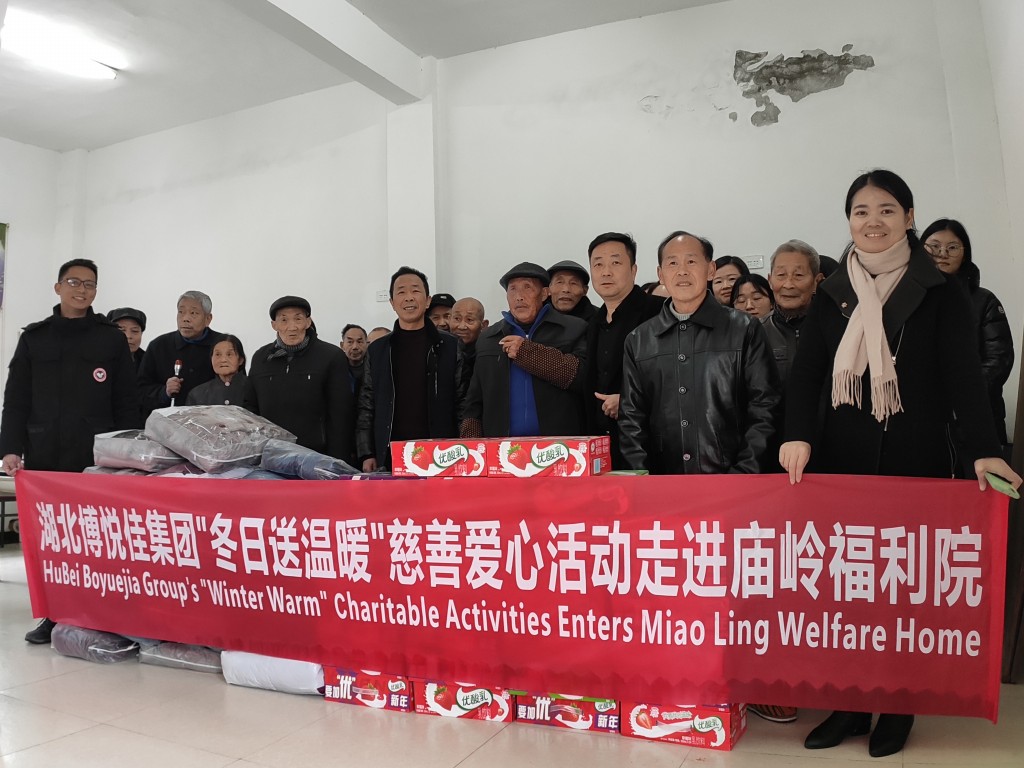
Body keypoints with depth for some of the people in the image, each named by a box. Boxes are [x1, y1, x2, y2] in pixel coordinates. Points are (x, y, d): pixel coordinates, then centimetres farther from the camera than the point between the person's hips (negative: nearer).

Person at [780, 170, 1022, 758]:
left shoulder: (941, 292, 1)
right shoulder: (833, 296, 8)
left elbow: (964, 376, -8)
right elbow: (807, 374, 0)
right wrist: (798, 436, -16)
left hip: (917, 462, -2)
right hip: (843, 462, 2)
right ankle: (851, 703, 20)